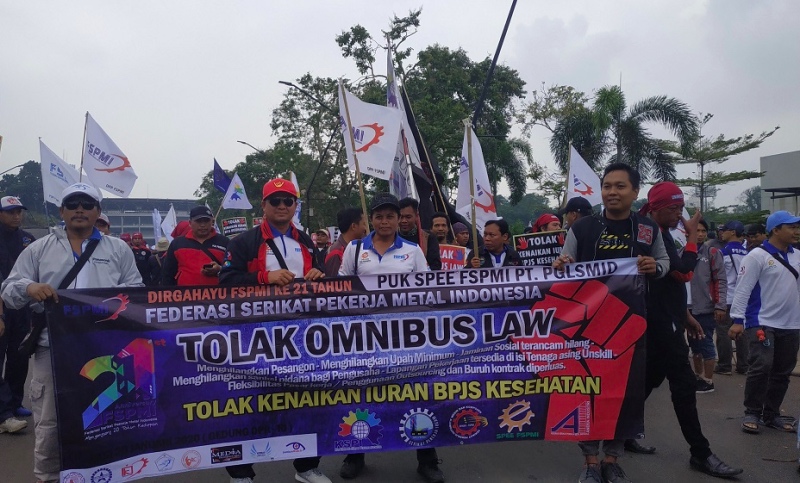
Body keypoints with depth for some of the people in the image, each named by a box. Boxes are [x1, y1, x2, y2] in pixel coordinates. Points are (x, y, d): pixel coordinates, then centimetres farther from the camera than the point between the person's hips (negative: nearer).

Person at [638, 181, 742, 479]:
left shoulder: (660, 235, 15)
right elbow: (683, 272, -22)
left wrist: (685, 316, 20)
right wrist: (692, 235, -12)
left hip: (664, 321, 10)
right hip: (661, 323, -10)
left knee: (650, 379, 14)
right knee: (684, 385, -4)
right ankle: (700, 453, 5)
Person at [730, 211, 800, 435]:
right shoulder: (757, 256, -10)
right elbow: (743, 289, -13)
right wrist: (737, 319, -18)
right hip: (762, 323, -6)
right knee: (761, 368, -12)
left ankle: (771, 414, 22)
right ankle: (752, 413, 3)